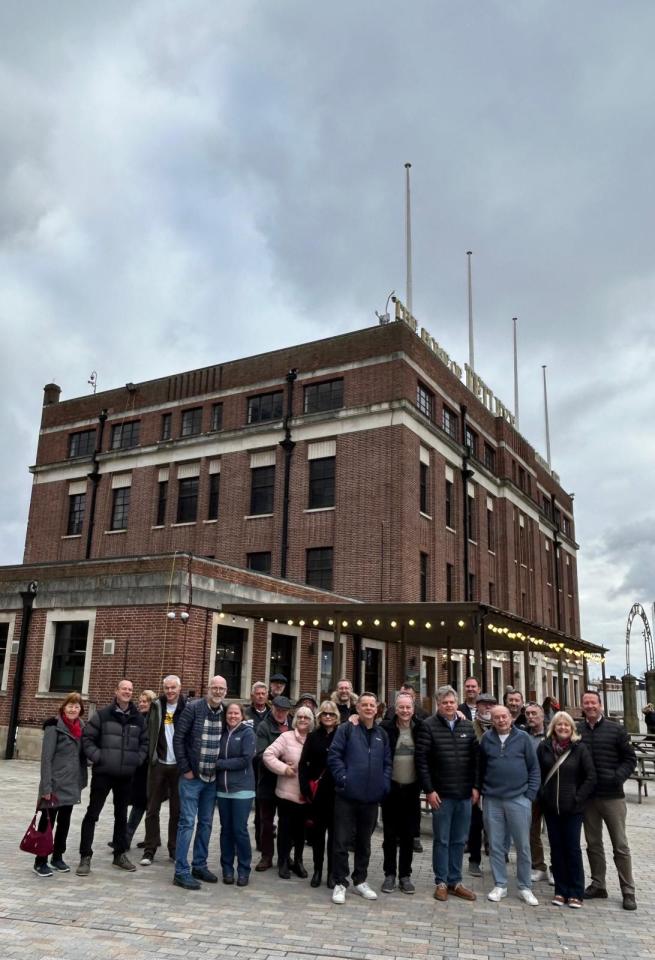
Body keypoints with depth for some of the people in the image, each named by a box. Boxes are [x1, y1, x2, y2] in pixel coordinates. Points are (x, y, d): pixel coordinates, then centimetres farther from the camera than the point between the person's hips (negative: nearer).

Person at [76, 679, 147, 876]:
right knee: (92, 814, -1)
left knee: (121, 815, 15)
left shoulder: (138, 719, 6)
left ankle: (120, 854, 27)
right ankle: (85, 857, 8)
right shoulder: (102, 715, -6)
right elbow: (87, 738, -6)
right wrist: (97, 757, -14)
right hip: (103, 773, -4)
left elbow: (144, 742, 14)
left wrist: (138, 759, 1)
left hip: (126, 775, 4)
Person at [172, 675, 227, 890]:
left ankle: (199, 866, 26)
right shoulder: (193, 708, -10)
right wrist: (185, 769, -11)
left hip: (212, 778, 5)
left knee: (206, 823, 13)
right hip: (192, 776, -5)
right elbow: (178, 738, -10)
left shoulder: (225, 713, 3)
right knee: (187, 822, -1)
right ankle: (181, 872, 7)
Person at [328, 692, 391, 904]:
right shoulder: (346, 729, -4)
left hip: (372, 797, 4)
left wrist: (384, 784, 0)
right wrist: (343, 778, -15)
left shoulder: (382, 734, 10)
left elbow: (387, 762, 12)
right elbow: (334, 755, -8)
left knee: (364, 842, 16)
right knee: (342, 841, 1)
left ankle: (360, 881, 29)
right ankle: (339, 883, 13)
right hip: (347, 795, -4)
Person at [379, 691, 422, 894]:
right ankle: (389, 874, 20)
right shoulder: (386, 727, -6)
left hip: (411, 789, 2)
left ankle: (405, 875, 21)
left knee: (408, 836, 9)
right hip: (391, 788, -1)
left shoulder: (420, 729, -1)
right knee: (390, 835, 9)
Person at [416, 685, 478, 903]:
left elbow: (475, 758, 9)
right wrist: (429, 790, -12)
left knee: (459, 841, 13)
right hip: (441, 794, -4)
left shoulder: (467, 726, 6)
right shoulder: (429, 726, -8)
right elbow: (421, 760, -10)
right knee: (441, 840, 6)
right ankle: (441, 882, 19)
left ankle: (455, 881, 25)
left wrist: (475, 786, 4)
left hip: (465, 794, 4)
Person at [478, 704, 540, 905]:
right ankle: (500, 886, 21)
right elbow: (480, 768, 11)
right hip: (492, 800, 2)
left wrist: (530, 794, -4)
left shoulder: (523, 738, -2)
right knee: (495, 845, 8)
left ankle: (525, 887, 21)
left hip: (518, 799, -1)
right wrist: (480, 790, 7)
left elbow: (534, 768, 2)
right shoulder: (486, 739, 3)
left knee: (523, 846, 6)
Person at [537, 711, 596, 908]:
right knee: (556, 848, 9)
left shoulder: (579, 748, -6)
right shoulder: (544, 747, 0)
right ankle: (561, 890, 20)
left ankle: (576, 893, 14)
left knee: (573, 849, 2)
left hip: (572, 808, -2)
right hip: (550, 807, 3)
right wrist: (542, 795, 3)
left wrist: (578, 797, -8)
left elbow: (591, 777, -5)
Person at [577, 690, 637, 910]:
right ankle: (598, 885, 26)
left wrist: (618, 776, -14)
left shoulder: (616, 730, -4)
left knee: (620, 845, 4)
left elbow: (630, 758, 0)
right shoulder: (576, 731, 0)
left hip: (612, 796, -2)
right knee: (593, 843, 13)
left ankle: (628, 891, 15)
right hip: (587, 796, 2)